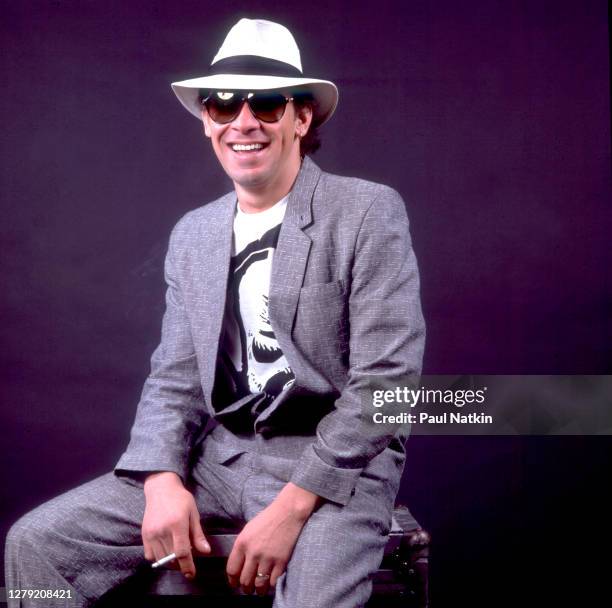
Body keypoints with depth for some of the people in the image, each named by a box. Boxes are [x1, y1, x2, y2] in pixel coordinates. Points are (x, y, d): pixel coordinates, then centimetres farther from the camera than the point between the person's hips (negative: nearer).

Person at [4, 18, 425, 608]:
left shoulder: (370, 212, -7)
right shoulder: (192, 234, 11)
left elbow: (386, 378, -13)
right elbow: (174, 378, 9)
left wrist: (293, 506, -19)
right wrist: (164, 480, -11)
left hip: (336, 462, -5)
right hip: (220, 453, 5)